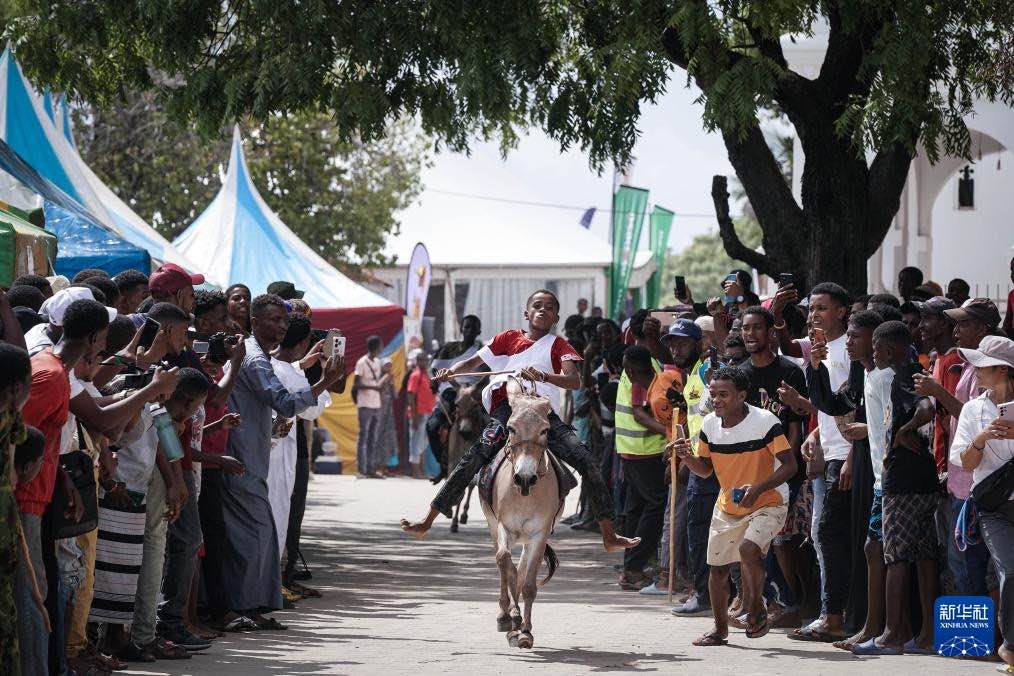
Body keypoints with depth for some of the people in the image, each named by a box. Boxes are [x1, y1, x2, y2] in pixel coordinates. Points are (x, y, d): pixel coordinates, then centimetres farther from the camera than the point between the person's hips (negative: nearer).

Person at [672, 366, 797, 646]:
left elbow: (790, 465, -20)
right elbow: (705, 469, 8)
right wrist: (688, 457, -14)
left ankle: (755, 606, -7)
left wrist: (758, 489, -31)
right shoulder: (710, 424, -3)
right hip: (727, 505, 6)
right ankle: (720, 629, 29)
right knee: (717, 567, 9)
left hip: (768, 503, -6)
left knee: (749, 549, -31)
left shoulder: (765, 421, -21)